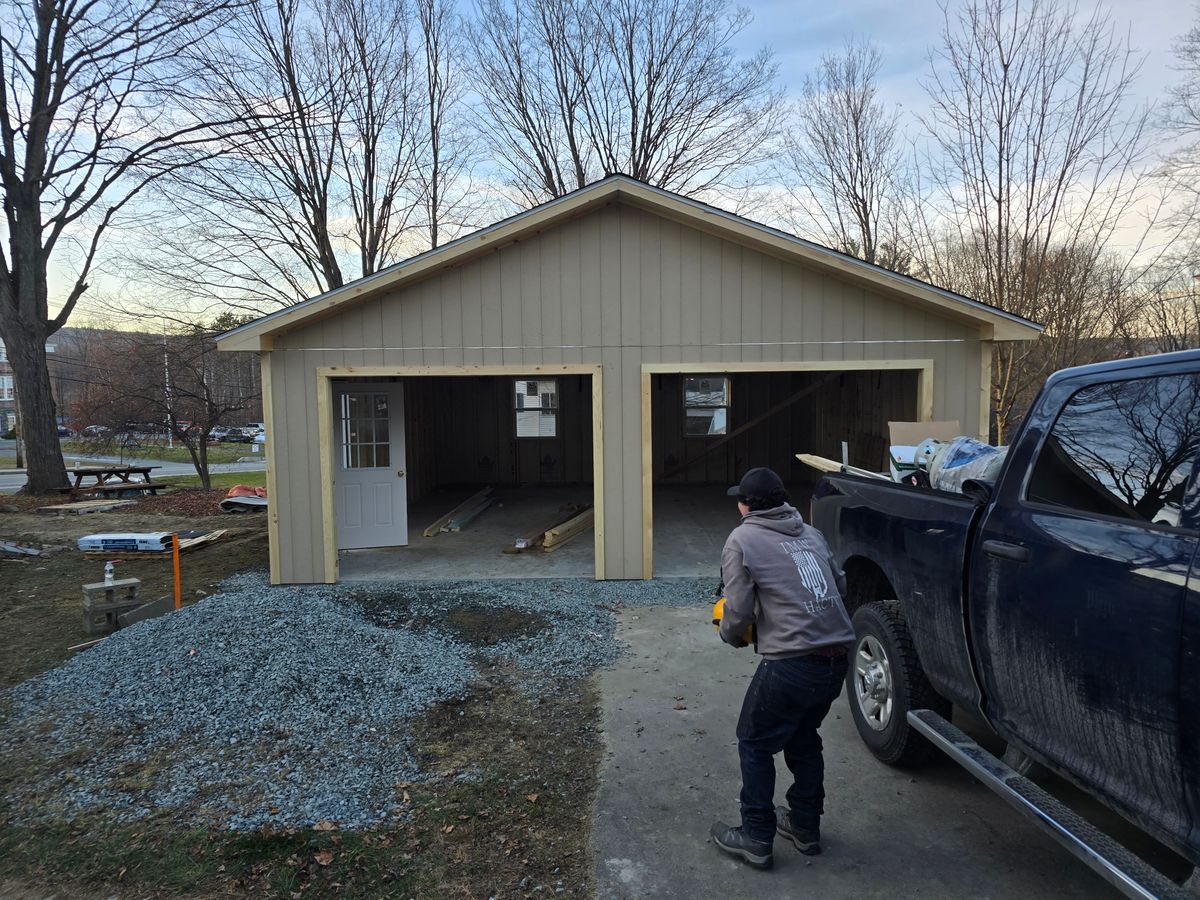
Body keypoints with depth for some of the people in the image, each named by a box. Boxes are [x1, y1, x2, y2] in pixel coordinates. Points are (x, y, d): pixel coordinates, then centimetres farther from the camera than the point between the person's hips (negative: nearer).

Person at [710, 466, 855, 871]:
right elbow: (840, 584, 15)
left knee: (755, 745, 14)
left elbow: (738, 610, -9)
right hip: (837, 658, 7)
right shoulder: (811, 533, 12)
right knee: (803, 738, 26)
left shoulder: (742, 540, -5)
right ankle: (806, 828, 38)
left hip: (791, 664, -6)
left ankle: (756, 839, 21)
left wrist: (729, 635, 11)